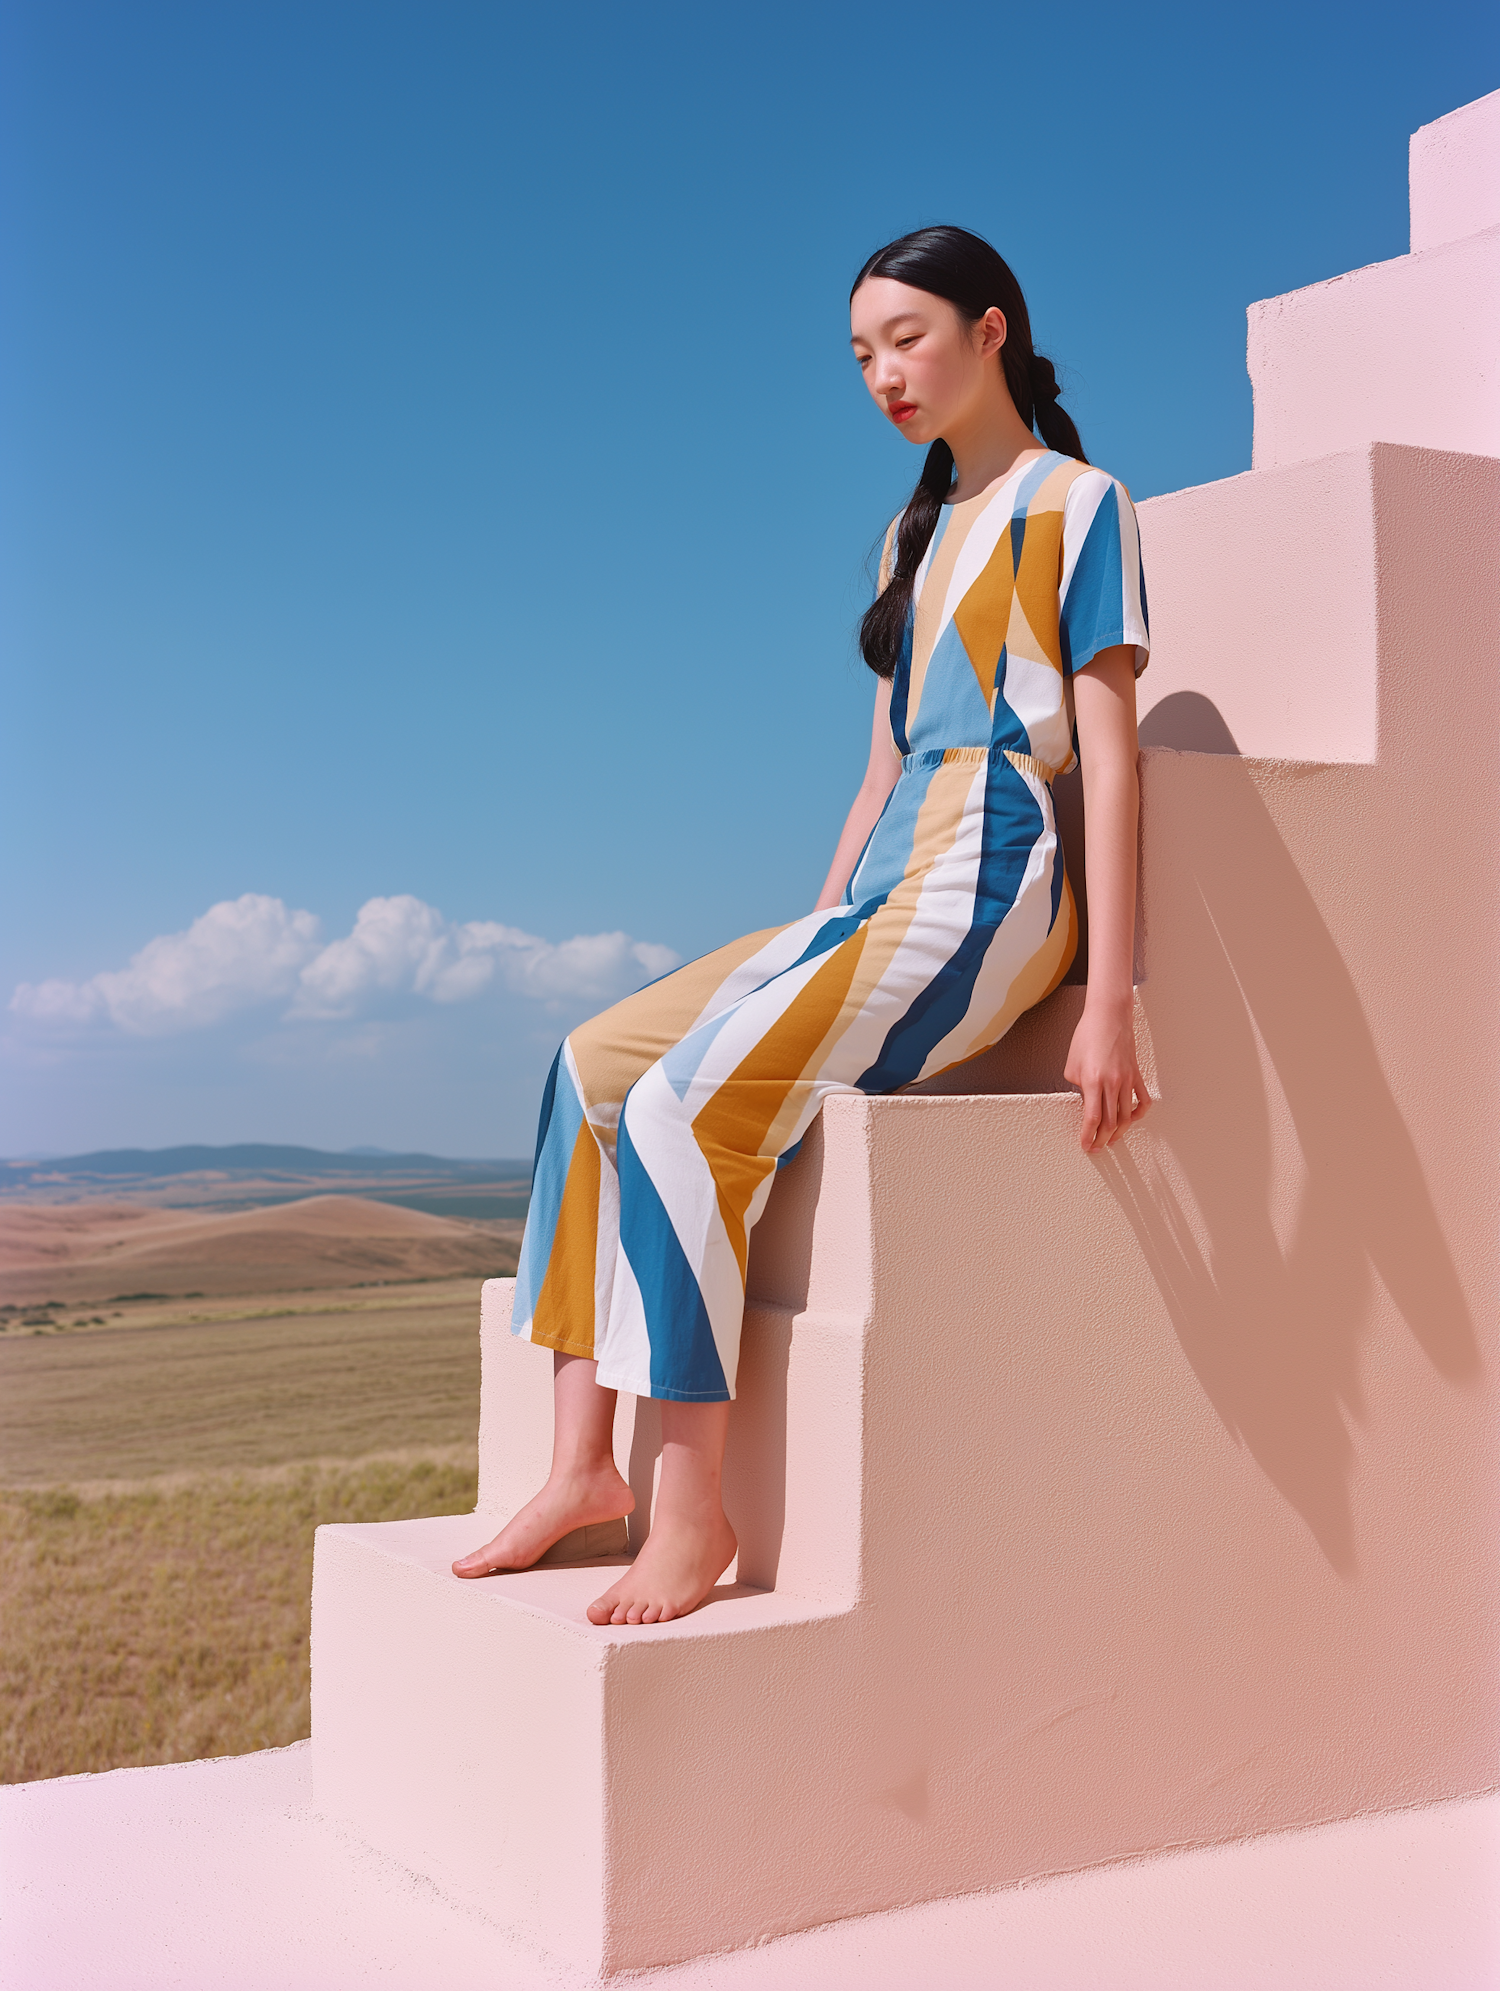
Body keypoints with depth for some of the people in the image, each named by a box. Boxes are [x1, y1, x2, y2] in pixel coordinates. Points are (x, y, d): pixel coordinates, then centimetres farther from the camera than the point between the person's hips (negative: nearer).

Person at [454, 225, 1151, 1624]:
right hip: (878, 892, 8)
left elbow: (1108, 751, -6)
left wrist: (1110, 1001, -14)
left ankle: (693, 1507, -20)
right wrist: (810, 944, 15)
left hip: (988, 888, -8)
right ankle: (583, 1462, -8)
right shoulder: (913, 537, 25)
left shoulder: (1073, 502, 2)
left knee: (689, 1099, -24)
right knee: (596, 1059, -6)